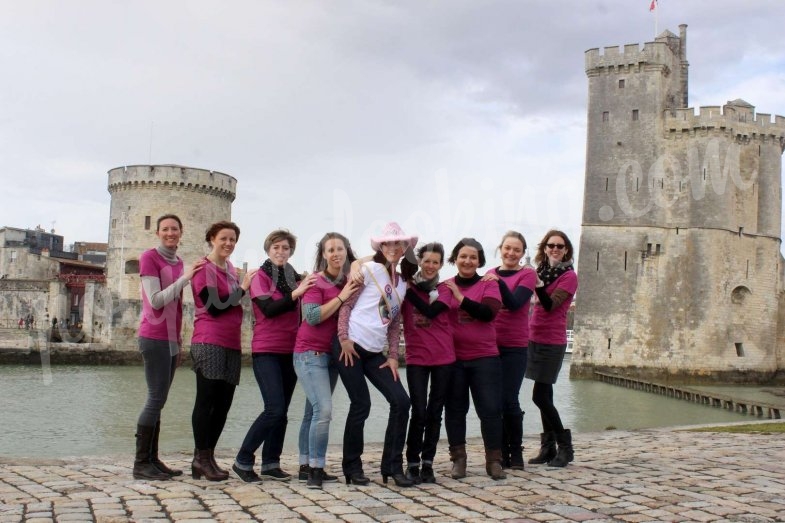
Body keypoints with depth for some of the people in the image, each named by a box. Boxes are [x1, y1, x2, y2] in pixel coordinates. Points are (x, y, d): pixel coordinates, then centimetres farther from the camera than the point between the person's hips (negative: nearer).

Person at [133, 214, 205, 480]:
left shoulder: (178, 262, 16)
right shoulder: (149, 257, -6)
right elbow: (156, 301, -14)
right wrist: (186, 277, -17)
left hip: (171, 339, 7)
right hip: (154, 338, -7)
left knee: (158, 400, 6)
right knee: (156, 398, -9)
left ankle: (152, 459, 7)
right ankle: (141, 463, -5)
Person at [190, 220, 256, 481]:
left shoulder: (231, 269, 18)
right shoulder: (204, 268, -5)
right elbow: (214, 307, -13)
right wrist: (242, 288, -9)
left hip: (231, 344, 8)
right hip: (209, 342, -8)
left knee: (223, 402, 7)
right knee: (206, 399, -5)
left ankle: (208, 457, 15)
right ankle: (201, 458, 2)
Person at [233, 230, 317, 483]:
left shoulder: (297, 278, 12)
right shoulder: (260, 276, -2)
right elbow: (268, 309, -16)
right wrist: (295, 294, -26)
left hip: (291, 351, 5)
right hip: (266, 350, -5)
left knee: (281, 411, 5)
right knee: (275, 409, -14)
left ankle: (271, 464, 13)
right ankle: (243, 460, -3)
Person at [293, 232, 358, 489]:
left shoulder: (350, 282, 8)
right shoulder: (316, 281, -9)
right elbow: (312, 316, -18)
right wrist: (341, 297, -20)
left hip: (332, 354, 6)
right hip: (311, 353, -6)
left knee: (314, 411, 11)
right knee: (323, 410, -16)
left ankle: (307, 464, 18)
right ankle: (315, 469, -11)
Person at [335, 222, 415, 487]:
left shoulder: (401, 284, 16)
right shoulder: (369, 269, -3)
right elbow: (346, 304, -6)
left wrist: (393, 355, 8)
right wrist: (344, 338, -15)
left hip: (375, 353, 6)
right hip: (351, 346, -6)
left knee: (401, 401, -4)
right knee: (361, 405, -6)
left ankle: (393, 465, 6)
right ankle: (352, 467, 11)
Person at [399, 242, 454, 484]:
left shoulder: (444, 289, 5)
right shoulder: (406, 286, 3)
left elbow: (431, 311, -15)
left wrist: (409, 289, -16)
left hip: (443, 358, 2)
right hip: (416, 358, -1)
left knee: (435, 412, 6)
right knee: (419, 413, -6)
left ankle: (427, 464, 16)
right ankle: (412, 464, 6)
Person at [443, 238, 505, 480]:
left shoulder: (488, 285, 0)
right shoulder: (445, 287, 3)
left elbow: (488, 313, -16)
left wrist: (460, 297, -19)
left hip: (485, 358, -1)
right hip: (453, 358, 1)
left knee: (490, 409, 1)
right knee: (455, 410, 8)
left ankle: (494, 461, 12)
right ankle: (458, 459, 19)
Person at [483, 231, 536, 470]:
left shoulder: (527, 274, -3)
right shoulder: (489, 274, 9)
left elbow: (515, 303, -18)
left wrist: (499, 283, -30)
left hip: (514, 347, -4)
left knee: (509, 400, -6)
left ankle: (516, 453, 10)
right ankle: (501, 452, 18)